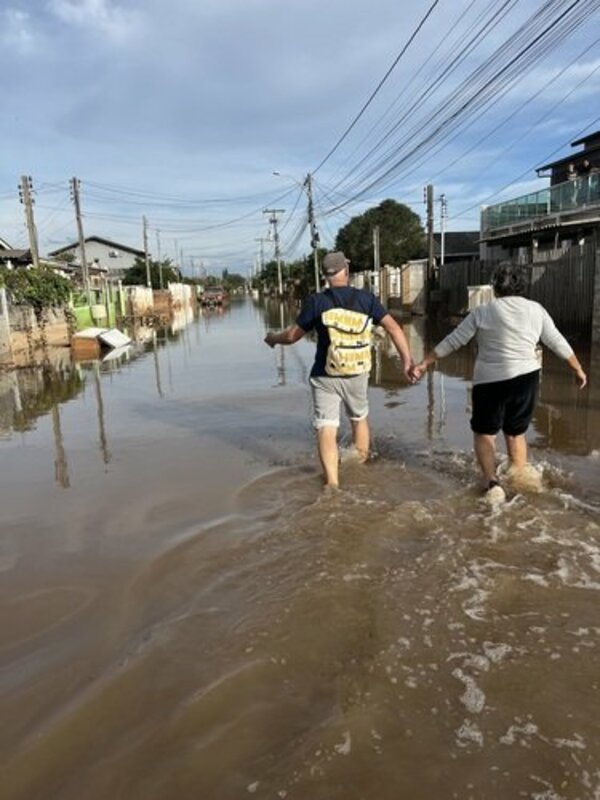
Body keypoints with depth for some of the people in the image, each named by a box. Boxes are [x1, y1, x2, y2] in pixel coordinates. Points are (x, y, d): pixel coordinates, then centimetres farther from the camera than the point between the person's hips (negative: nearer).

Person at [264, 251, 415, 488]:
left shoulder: (316, 302, -6)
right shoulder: (366, 298, -2)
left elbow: (292, 335, -1)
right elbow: (393, 328, -7)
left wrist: (272, 338, 19)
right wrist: (407, 361, -6)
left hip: (325, 377, -2)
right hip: (358, 374, 3)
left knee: (326, 429, -2)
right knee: (360, 419, 24)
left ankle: (332, 483, -10)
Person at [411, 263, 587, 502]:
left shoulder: (482, 313, -5)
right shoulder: (536, 310, 4)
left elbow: (452, 341, -4)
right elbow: (558, 343, 10)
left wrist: (425, 363, 4)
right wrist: (578, 369, 22)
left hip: (489, 381, -3)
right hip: (526, 378, 3)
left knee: (483, 433, 11)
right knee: (516, 433, 19)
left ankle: (492, 481, -5)